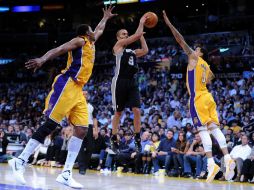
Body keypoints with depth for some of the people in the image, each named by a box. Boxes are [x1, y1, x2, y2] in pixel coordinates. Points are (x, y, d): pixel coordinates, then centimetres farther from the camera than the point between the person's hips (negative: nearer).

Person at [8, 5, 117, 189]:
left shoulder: (90, 42, 26)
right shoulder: (80, 41, 0)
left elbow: (99, 30, 49)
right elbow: (59, 49, -16)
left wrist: (106, 17, 61)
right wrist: (42, 59, -32)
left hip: (77, 90, 9)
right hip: (66, 85, -9)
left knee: (82, 130, -3)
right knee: (50, 125, -13)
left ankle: (66, 174, -8)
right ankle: (20, 161, -9)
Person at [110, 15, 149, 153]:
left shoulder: (132, 51, 22)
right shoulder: (118, 45, 1)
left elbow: (145, 50, 13)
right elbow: (136, 35, -6)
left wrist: (141, 35, 20)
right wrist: (141, 23, 4)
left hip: (132, 82, 6)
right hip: (120, 82, -6)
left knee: (137, 111, -5)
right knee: (118, 112, 1)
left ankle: (137, 140, 1)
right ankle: (114, 140, 12)